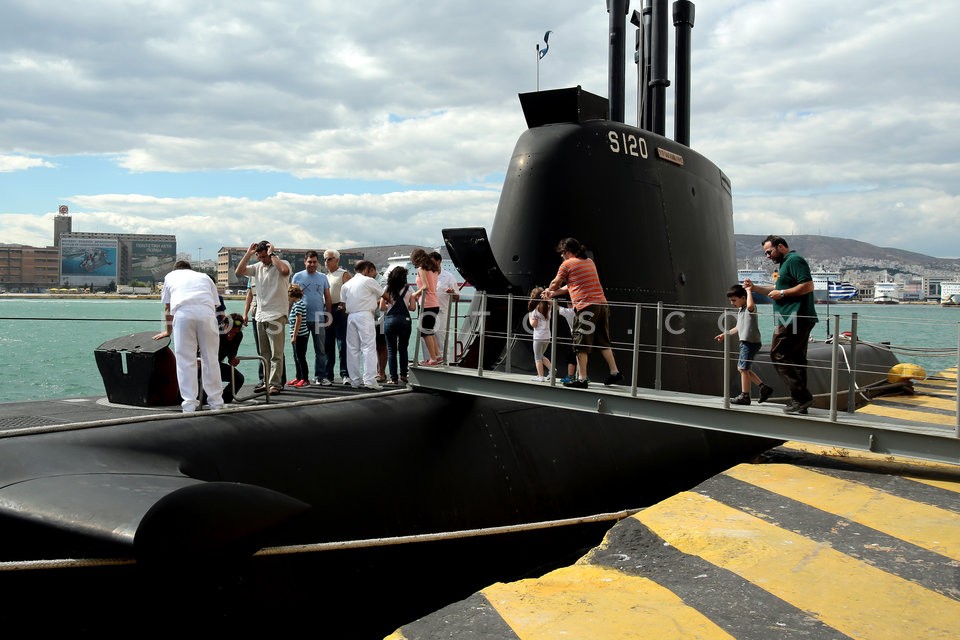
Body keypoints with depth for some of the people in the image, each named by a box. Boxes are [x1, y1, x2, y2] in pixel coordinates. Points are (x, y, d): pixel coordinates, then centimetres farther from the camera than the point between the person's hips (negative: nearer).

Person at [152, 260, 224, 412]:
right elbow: (215, 305, 29)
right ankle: (216, 402, 12)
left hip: (182, 312, -1)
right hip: (207, 312, 1)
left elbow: (167, 307, 38)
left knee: (186, 360, 1)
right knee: (210, 359, 8)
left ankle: (189, 405, -2)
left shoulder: (170, 276, 34)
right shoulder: (204, 276, 35)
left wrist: (168, 331, 51)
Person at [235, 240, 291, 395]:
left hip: (276, 316, -7)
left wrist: (272, 254, -16)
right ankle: (266, 382, 18)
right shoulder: (258, 267, 13)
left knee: (276, 354, -6)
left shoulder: (282, 264, -5)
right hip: (260, 316, 7)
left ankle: (275, 384, -6)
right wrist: (248, 254, 4)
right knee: (264, 354, 12)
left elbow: (285, 271, -28)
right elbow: (239, 272, 9)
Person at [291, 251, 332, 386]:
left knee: (320, 350, 4)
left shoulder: (323, 278, 9)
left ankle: (321, 376, 10)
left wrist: (328, 315, 4)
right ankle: (301, 376, 12)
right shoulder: (297, 277, 4)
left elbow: (328, 298, 11)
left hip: (319, 319, 2)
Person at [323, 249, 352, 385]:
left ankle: (345, 374, -6)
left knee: (342, 343, -8)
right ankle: (328, 375, 12)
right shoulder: (325, 277, 21)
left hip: (339, 310, -6)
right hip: (326, 312, 6)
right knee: (327, 344, 7)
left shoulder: (343, 274, 1)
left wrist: (344, 305, -24)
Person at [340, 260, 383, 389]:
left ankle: (354, 381, 10)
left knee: (352, 349, 8)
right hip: (365, 315, -5)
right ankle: (370, 380, -13)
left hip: (351, 316, 6)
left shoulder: (346, 284, 17)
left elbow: (343, 304, 11)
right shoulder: (369, 281, 1)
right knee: (369, 347, -6)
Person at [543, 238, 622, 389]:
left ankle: (582, 379, 1)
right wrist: (553, 294, 30)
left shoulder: (567, 264, -1)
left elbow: (555, 283, 13)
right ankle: (615, 372, 15)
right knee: (603, 342, 16)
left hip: (585, 307, -7)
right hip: (601, 303, 7)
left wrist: (549, 290, 36)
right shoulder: (590, 262, 21)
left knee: (581, 345, 0)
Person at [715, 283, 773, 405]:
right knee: (742, 368, 15)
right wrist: (725, 334, 26)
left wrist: (749, 291, -26)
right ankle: (764, 388, 19)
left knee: (743, 368, -5)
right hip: (745, 342, 10)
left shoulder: (750, 308, -13)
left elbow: (750, 305, -40)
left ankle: (745, 396, 3)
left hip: (751, 342, -10)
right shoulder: (740, 310, 17)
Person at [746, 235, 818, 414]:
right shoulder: (786, 263, 24)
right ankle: (799, 401, 13)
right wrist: (754, 287, 24)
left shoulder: (794, 260, -9)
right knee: (796, 359, 10)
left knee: (778, 355, -10)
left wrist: (782, 293, -15)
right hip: (799, 320, 11)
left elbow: (808, 286, -20)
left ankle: (801, 396, -13)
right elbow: (777, 290, 34)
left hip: (794, 320, -11)